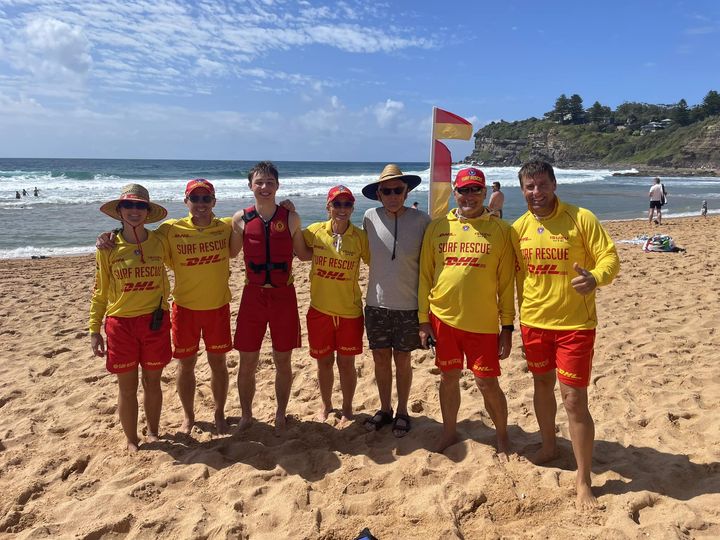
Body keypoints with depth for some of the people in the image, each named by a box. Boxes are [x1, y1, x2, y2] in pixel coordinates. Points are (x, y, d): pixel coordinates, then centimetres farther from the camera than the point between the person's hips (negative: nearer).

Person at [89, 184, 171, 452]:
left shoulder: (159, 243, -1)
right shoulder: (108, 248, -4)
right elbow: (100, 292, 2)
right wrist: (94, 330, 0)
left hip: (155, 322, 1)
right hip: (121, 324, -1)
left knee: (152, 382, 14)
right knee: (127, 387, 9)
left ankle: (152, 433, 34)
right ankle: (131, 440, 28)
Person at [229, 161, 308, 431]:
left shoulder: (290, 218, -2)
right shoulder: (241, 219, -1)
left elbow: (303, 252, 8)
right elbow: (231, 252, 11)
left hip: (284, 295, 0)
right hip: (253, 295, 1)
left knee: (283, 361, 10)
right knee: (247, 362, 8)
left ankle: (280, 415, 29)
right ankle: (246, 415, 28)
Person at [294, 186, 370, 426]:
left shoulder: (360, 237, -9)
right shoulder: (315, 231, -4)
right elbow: (300, 252, 9)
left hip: (350, 311, -1)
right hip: (320, 310, 2)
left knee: (346, 363, 11)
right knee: (324, 362, 16)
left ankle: (347, 408, 33)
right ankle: (326, 405, 40)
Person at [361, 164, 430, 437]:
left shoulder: (421, 220, -11)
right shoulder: (370, 217, -5)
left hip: (408, 305, -2)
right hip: (376, 304, 2)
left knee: (402, 360, 11)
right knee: (380, 359, 13)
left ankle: (402, 411, 31)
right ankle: (384, 409, 33)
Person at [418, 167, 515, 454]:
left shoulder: (500, 229, -1)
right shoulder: (437, 227, 4)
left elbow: (506, 281, 0)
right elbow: (425, 275, 6)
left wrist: (507, 326, -2)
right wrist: (423, 319, 3)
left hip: (483, 322, -2)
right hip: (442, 318, 2)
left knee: (487, 383, 5)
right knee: (448, 378, 15)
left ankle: (502, 435, 30)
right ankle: (449, 431, 36)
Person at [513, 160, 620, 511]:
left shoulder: (581, 218, -10)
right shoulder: (519, 227, 3)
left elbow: (609, 257, -11)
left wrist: (596, 278, -32)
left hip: (574, 324, -4)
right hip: (533, 322, 5)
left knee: (574, 399, -3)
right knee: (542, 384, 20)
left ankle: (583, 481, 12)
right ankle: (548, 445, 44)